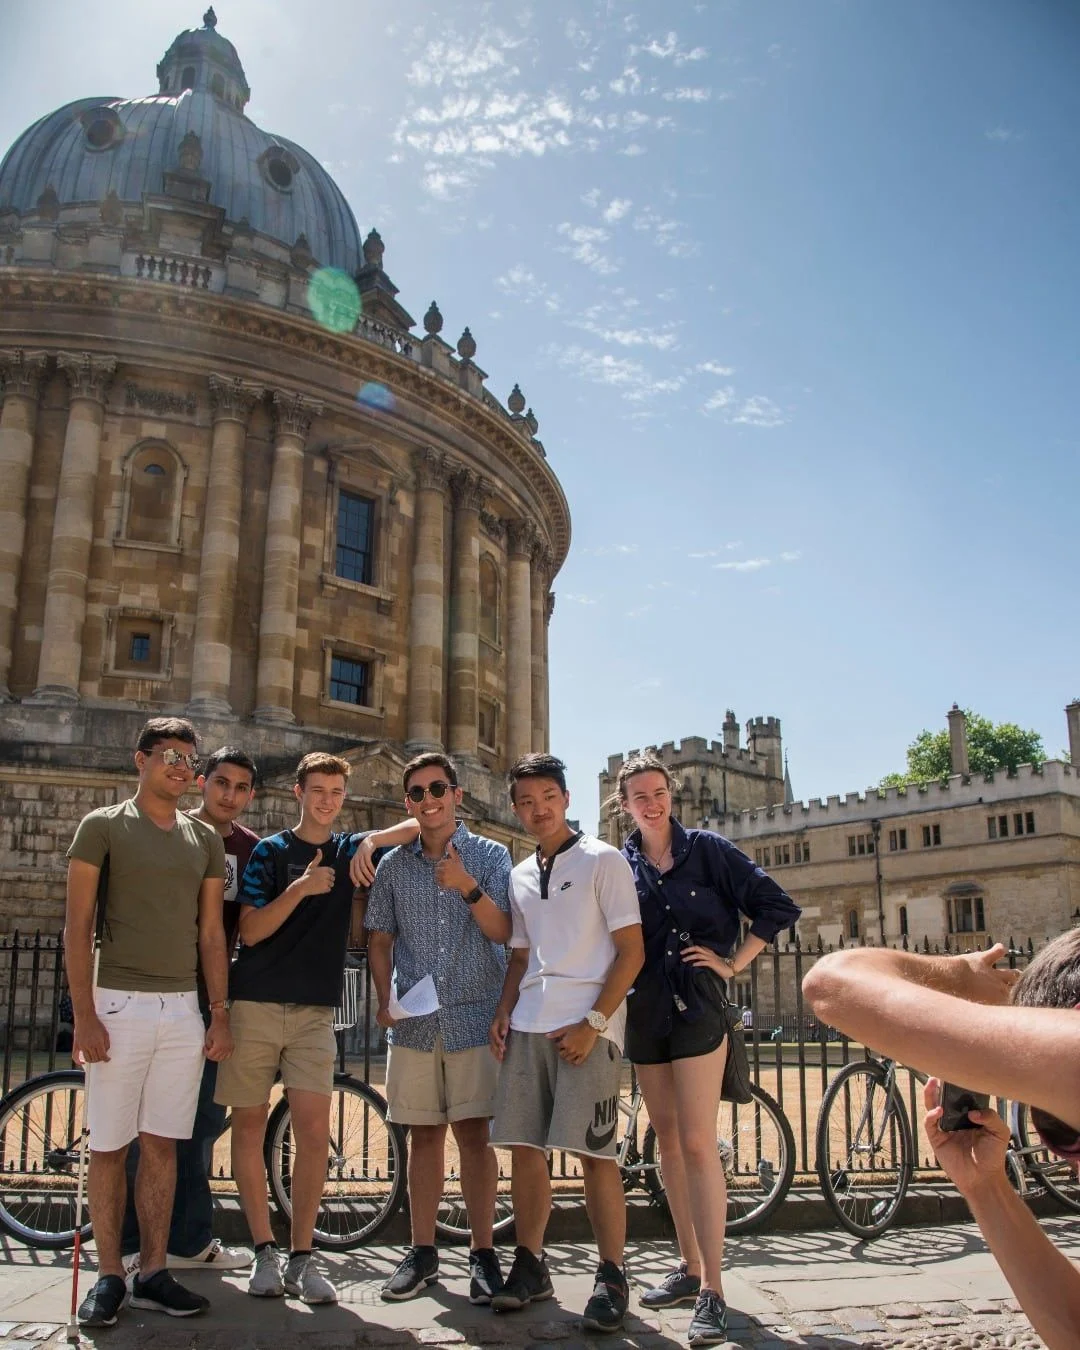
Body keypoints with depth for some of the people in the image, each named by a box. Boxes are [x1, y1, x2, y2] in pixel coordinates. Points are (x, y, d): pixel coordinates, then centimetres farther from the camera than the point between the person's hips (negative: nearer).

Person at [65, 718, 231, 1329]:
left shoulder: (205, 838, 12)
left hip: (184, 1010, 4)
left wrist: (220, 1016, 7)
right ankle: (109, 1276, 15)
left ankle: (153, 1274, 16)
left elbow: (211, 933, 13)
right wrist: (85, 1015, -10)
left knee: (162, 1144, 7)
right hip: (120, 1004, -3)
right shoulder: (103, 826, 0)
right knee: (109, 1146, 2)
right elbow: (78, 925, -3)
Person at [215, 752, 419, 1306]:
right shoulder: (269, 851, 3)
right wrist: (300, 888, -20)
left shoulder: (350, 850, 10)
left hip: (315, 1010, 1)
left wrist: (372, 841, -11)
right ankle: (264, 1251, 14)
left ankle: (301, 1256, 4)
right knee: (249, 1125, 3)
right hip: (254, 1004, -1)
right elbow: (250, 930, -6)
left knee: (314, 1130, -6)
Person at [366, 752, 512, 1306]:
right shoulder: (394, 865, 8)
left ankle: (482, 1253, 10)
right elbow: (379, 938, 14)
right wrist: (384, 1001, 1)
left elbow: (503, 932, -8)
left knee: (473, 1133, -2)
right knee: (424, 1135, 8)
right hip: (413, 1022, 3)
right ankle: (423, 1251, 19)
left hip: (474, 1016, -2)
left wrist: (467, 887, -23)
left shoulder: (489, 856, 0)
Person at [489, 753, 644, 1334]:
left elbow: (631, 951, -6)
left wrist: (592, 1022, -14)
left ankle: (612, 1277, 8)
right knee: (524, 1146, 7)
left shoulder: (602, 861, -2)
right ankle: (530, 1265, 21)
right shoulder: (520, 876, 16)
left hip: (585, 1026, -6)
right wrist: (503, 1012, 6)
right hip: (529, 1025, 6)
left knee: (594, 1152, -5)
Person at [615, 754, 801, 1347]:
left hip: (697, 1008, -4)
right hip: (643, 1013, 5)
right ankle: (688, 1265, 25)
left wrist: (733, 963, -7)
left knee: (697, 1144, -9)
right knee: (667, 1141, 12)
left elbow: (776, 906, -4)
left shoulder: (706, 849, -4)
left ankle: (712, 1289, -3)